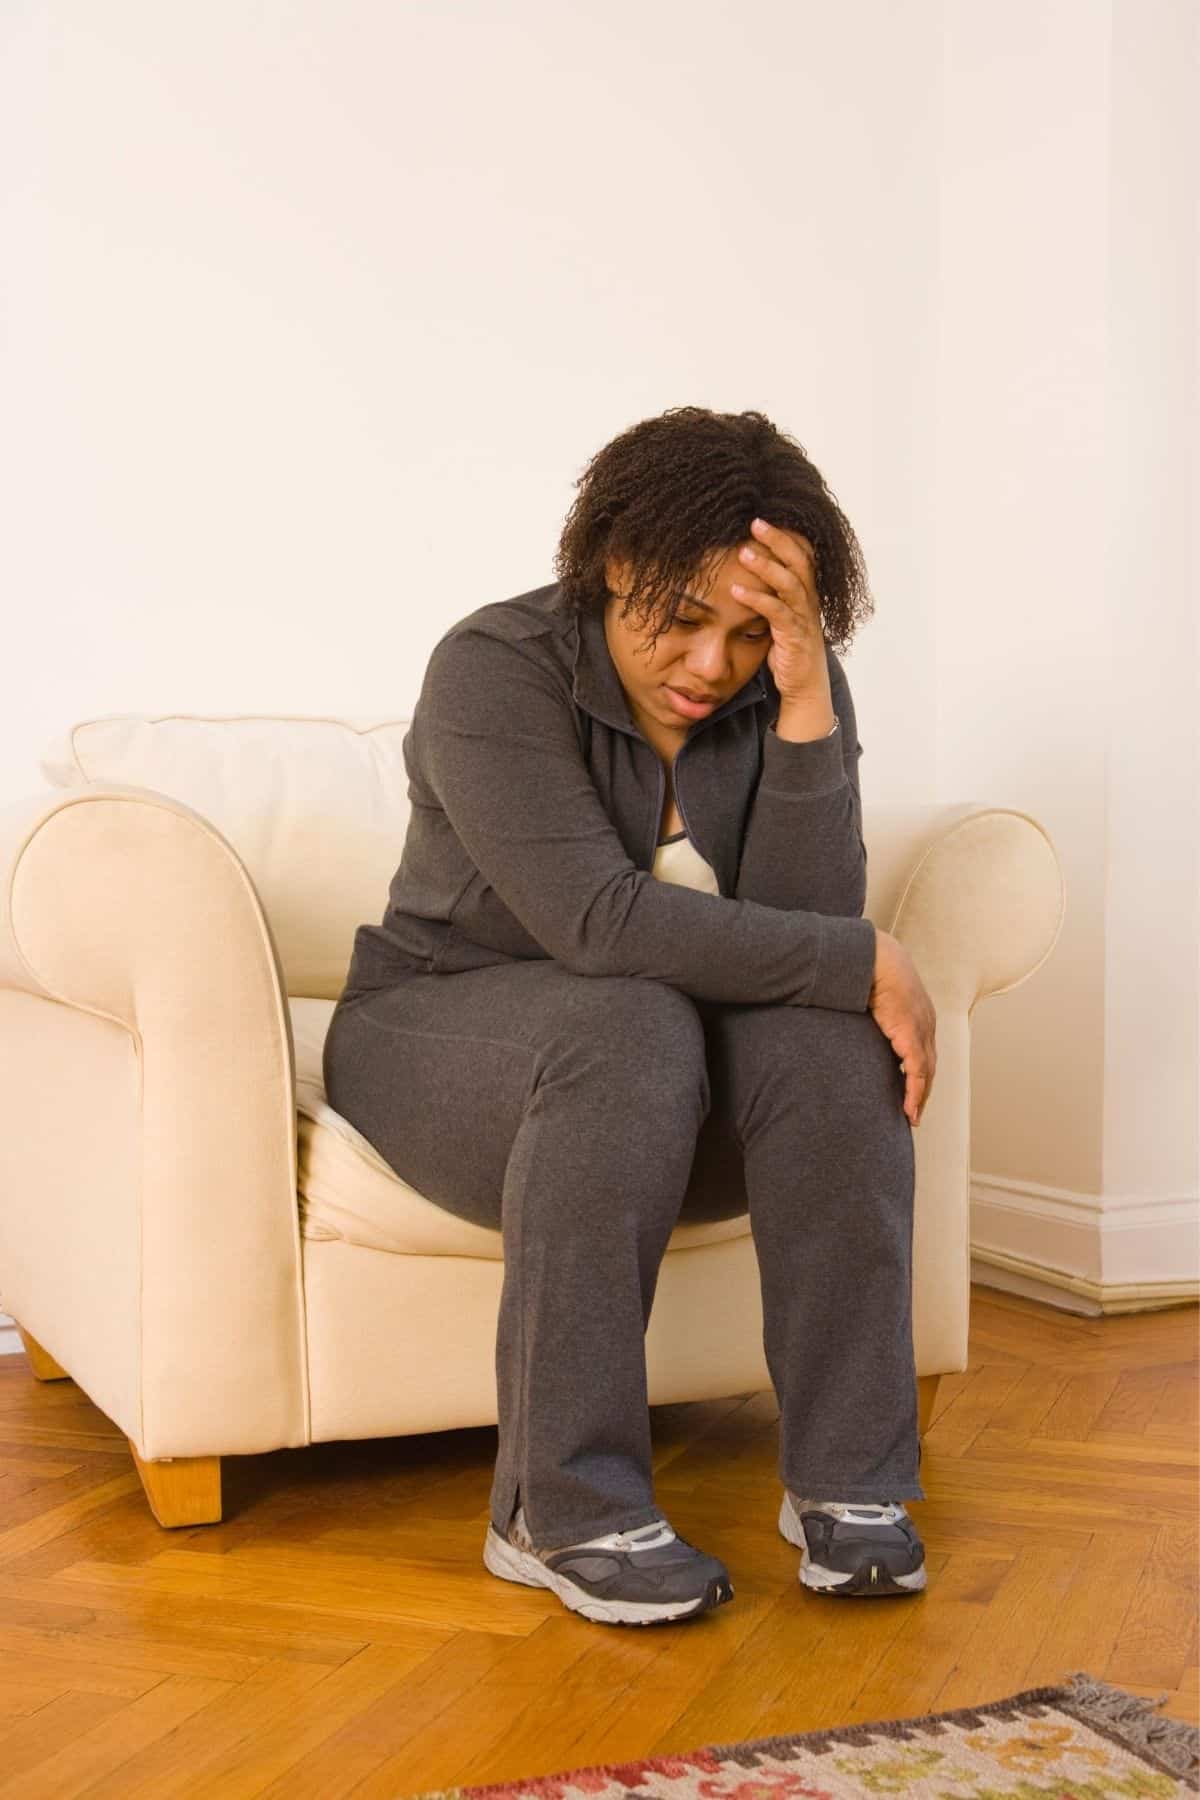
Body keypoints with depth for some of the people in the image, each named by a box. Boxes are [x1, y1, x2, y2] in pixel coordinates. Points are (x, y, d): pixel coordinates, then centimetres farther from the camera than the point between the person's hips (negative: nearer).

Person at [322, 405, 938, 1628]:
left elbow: (803, 931, -19)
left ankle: (845, 1480, -18)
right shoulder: (498, 669, -19)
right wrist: (868, 965, -31)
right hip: (438, 1035, -4)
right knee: (628, 1030, -36)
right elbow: (599, 919, -32)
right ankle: (562, 1511, -27)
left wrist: (807, 704, -28)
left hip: (667, 1050, 4)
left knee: (827, 1035, -26)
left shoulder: (784, 690, -6)